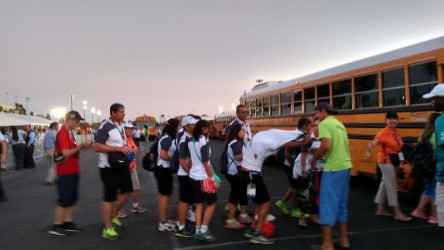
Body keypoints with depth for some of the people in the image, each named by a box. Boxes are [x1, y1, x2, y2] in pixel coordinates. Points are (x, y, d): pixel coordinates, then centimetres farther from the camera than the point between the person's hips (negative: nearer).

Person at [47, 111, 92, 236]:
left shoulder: (70, 133, 12)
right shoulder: (62, 133, -17)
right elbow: (66, 153, -24)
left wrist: (81, 146, 0)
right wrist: (81, 146, -17)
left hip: (73, 171, 9)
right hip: (66, 172, -9)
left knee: (72, 198, 12)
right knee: (64, 199, -2)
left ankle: (68, 223, 20)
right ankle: (56, 225, 8)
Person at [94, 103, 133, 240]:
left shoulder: (121, 125, 8)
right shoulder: (105, 127, -18)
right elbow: (97, 147, -24)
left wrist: (127, 149, 3)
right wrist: (119, 148, -27)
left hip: (121, 164, 9)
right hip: (109, 167, -9)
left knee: (126, 190, 16)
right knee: (109, 196, 0)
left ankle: (113, 217, 35)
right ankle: (108, 229, 12)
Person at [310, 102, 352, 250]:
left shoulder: (324, 124, -9)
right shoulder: (339, 124, 19)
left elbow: (326, 145, -23)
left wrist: (314, 159, -8)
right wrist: (320, 154, 17)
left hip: (334, 169, -9)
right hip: (346, 166, 9)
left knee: (328, 204, -3)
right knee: (341, 203, 17)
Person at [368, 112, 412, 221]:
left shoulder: (397, 132, 8)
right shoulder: (384, 132, -15)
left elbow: (399, 147, 15)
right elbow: (375, 141, -32)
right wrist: (371, 145, -52)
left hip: (393, 160, 9)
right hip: (386, 160, -9)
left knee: (385, 184, 15)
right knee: (392, 186, -6)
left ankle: (380, 209, 25)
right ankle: (397, 213, -1)